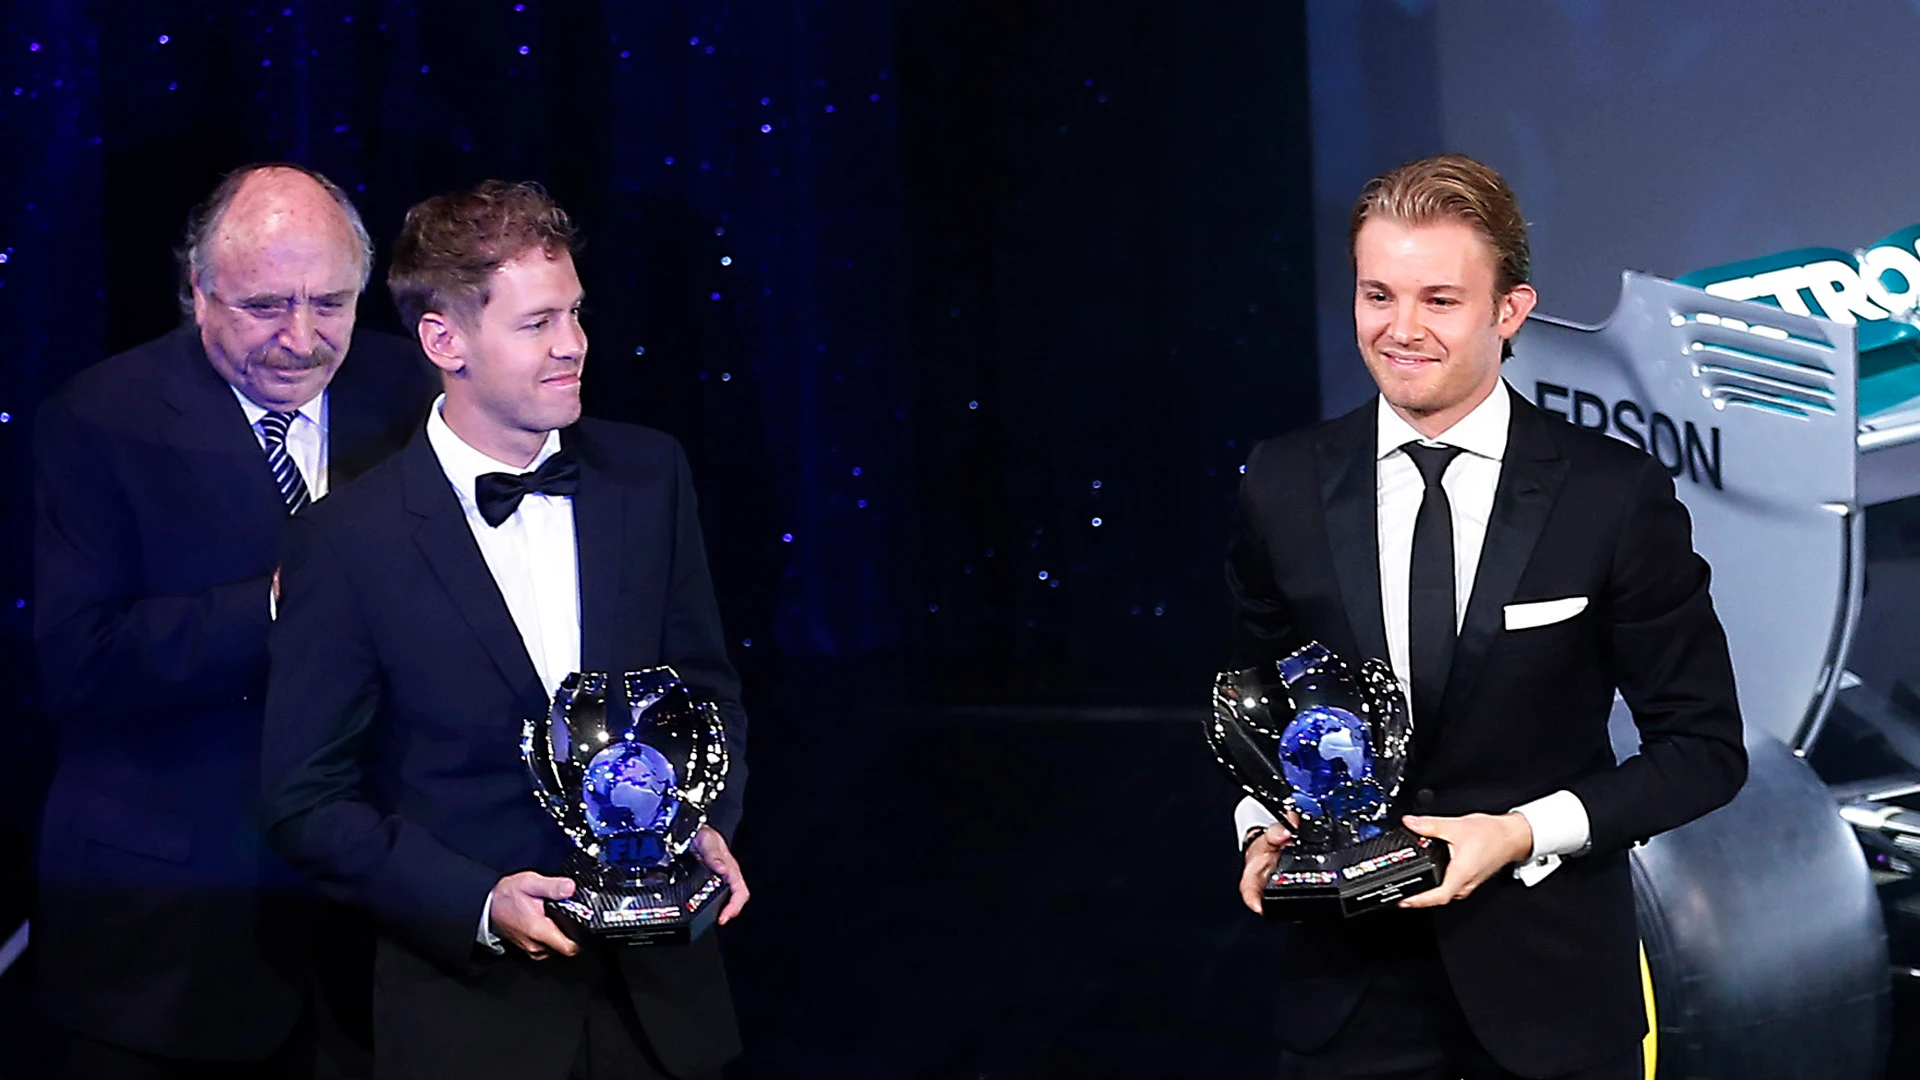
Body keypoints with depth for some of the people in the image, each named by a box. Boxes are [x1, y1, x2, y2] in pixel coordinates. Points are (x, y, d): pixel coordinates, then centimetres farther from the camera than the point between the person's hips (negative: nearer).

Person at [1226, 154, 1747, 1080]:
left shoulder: (1617, 496, -10)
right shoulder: (1282, 485, -2)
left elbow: (1705, 748, -5)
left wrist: (1525, 832, -16)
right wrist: (1262, 826, -7)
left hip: (1550, 981, -2)